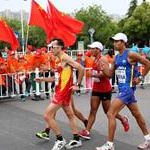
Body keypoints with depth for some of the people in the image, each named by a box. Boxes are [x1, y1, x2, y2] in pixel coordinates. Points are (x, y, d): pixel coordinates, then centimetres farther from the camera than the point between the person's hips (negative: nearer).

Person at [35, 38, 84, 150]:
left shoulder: (65, 58, -15)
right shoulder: (60, 60, 13)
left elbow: (81, 68, -22)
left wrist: (77, 85, -18)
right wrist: (43, 79, 11)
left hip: (63, 91, -10)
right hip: (60, 91, 10)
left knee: (47, 115, -7)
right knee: (70, 115, 16)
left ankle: (60, 140, 3)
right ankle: (77, 140, 26)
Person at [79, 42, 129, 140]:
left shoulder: (103, 60, -17)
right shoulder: (95, 60, 11)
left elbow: (106, 74, -27)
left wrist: (93, 75, -26)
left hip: (105, 89, -8)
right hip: (96, 88, 8)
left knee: (107, 111, 6)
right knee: (93, 110, -1)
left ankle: (123, 119, 30)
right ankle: (87, 131, -6)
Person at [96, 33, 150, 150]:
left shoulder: (130, 55, -14)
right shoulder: (117, 57, 10)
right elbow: (110, 73, 13)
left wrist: (140, 77, -9)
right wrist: (103, 68, -6)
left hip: (128, 88, -9)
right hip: (122, 88, 9)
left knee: (110, 114, -13)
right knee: (137, 114, 20)